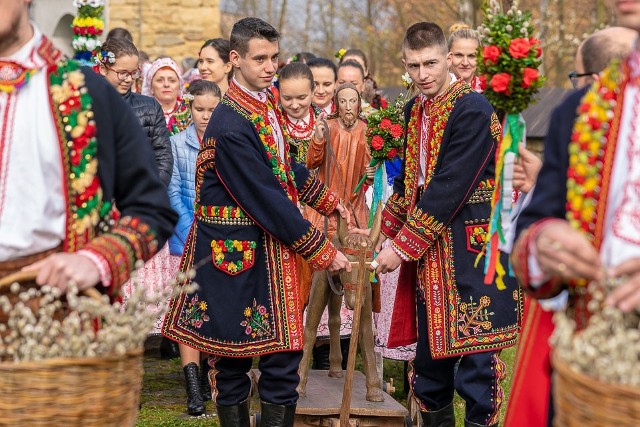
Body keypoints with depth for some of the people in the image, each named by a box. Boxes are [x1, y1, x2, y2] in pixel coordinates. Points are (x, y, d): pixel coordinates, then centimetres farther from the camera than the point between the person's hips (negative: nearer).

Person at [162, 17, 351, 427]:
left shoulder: (267, 101, 5)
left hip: (271, 248, 8)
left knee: (285, 354, 5)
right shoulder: (231, 125, -22)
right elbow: (269, 201, -21)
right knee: (232, 360, 5)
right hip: (235, 252, -8)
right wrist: (323, 251, -15)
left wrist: (329, 200, 25)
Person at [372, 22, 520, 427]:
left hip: (470, 249, -7)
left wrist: (403, 246, -18)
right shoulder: (414, 110, 11)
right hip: (428, 249, 7)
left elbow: (449, 187, -20)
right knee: (431, 348, 13)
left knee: (475, 347, -5)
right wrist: (389, 234, 12)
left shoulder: (473, 109, -15)